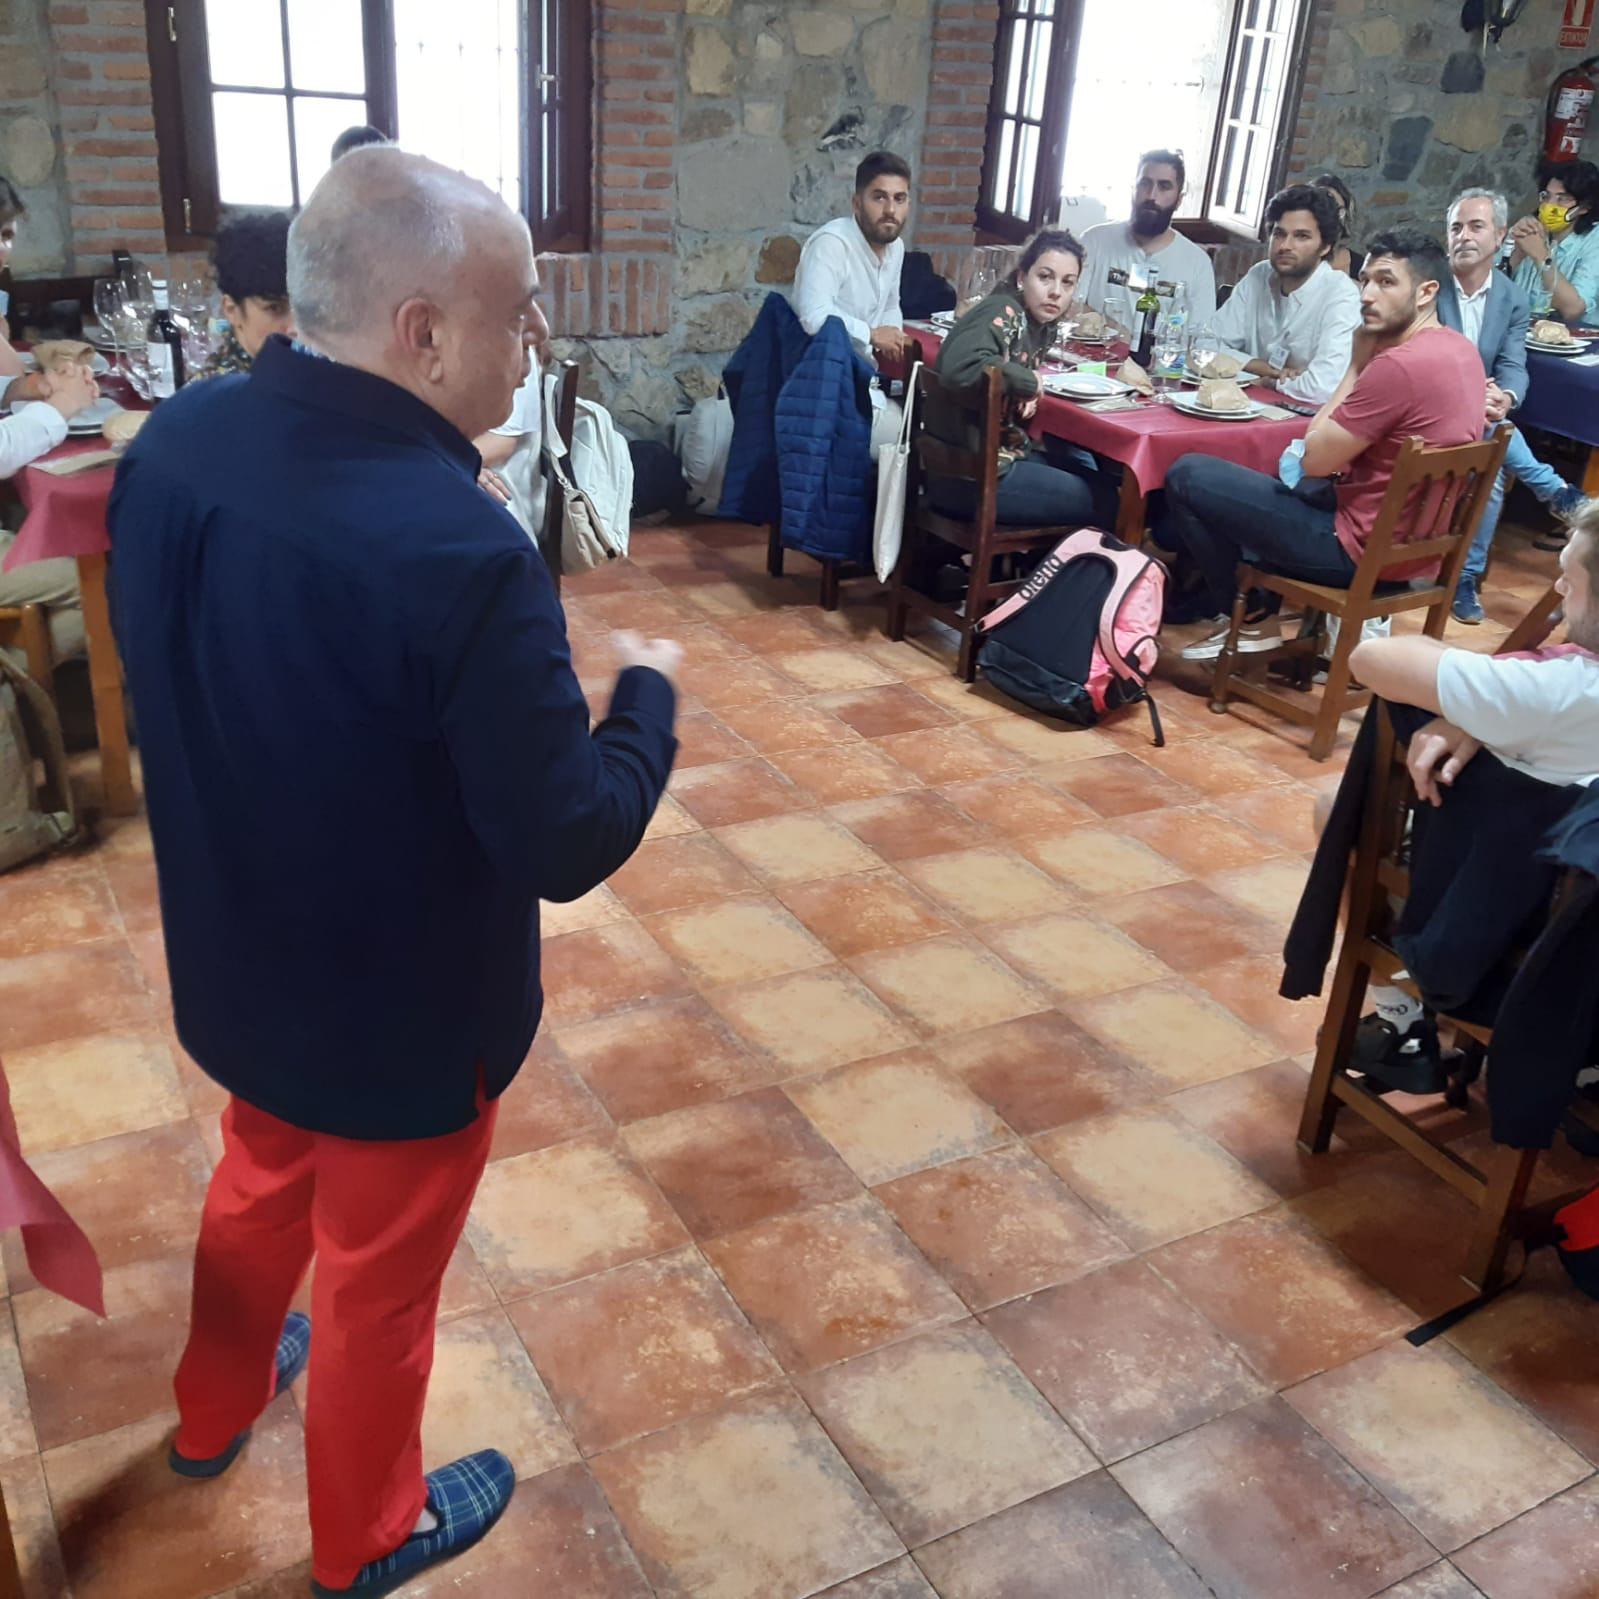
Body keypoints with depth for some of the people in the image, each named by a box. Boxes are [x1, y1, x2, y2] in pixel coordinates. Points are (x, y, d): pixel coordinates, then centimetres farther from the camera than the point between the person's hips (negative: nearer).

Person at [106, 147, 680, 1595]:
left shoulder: (176, 439, -11)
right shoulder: (457, 549, -35)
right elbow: (568, 845, -26)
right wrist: (648, 692, -9)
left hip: (237, 964, 7)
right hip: (402, 1015, -6)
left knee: (261, 1186, 34)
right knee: (380, 1281, 19)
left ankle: (214, 1414, 62)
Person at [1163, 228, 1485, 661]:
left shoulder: (1400, 364, -26)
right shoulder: (1459, 347, 6)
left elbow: (1315, 460, -16)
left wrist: (1356, 365, -9)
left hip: (1362, 549, -10)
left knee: (1186, 476, -4)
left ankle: (1251, 617, 11)